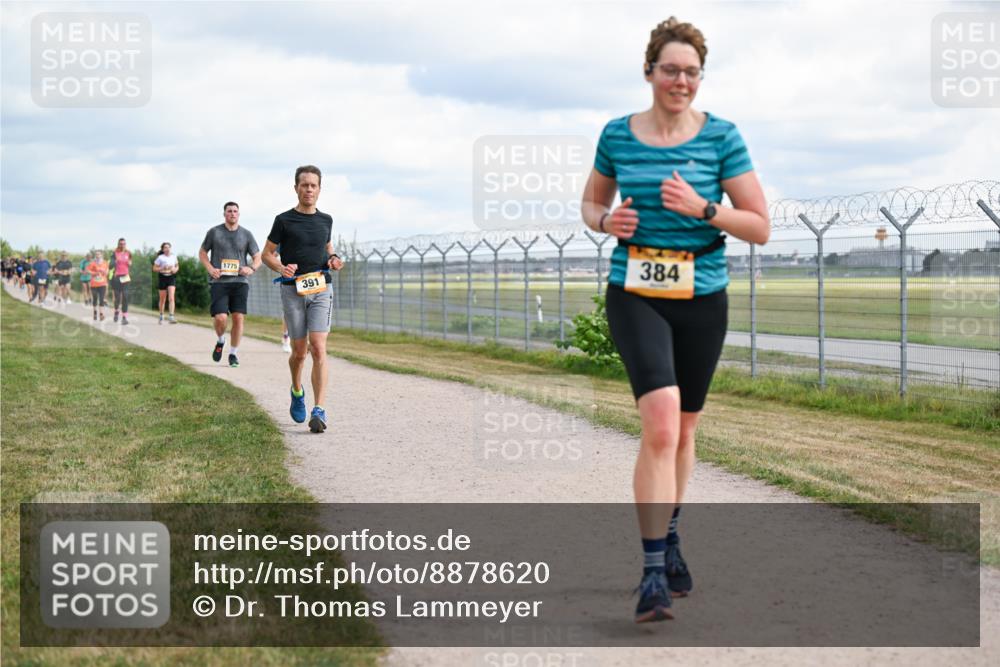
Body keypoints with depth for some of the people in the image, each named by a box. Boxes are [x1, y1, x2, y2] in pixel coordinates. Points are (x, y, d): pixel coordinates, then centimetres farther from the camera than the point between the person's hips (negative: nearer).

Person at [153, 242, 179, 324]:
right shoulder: (160, 257, -4)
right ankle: (161, 316, 28)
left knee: (171, 298, -14)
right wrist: (163, 268, -19)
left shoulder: (174, 257, 7)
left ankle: (171, 317, -20)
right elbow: (154, 268, -3)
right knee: (163, 299, 8)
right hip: (163, 277, -1)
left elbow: (176, 266, 20)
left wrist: (175, 269, -2)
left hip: (172, 278, 2)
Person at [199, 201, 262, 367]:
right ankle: (220, 341, 17)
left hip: (240, 282, 1)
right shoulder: (214, 232, 7)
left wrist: (251, 268, -8)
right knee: (220, 318, -15)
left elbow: (257, 257, 14)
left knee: (238, 317, -5)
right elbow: (202, 252, 16)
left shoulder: (246, 234, 10)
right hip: (219, 282, -1)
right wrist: (210, 268, -2)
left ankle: (234, 353, 9)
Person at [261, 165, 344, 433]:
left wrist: (333, 259, 4)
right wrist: (282, 268, -15)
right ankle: (297, 391, 37)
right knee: (300, 351, 5)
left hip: (321, 290, 1)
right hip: (293, 290, -1)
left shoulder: (326, 220, 11)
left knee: (318, 349, -13)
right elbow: (267, 253, 6)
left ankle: (319, 411, -16)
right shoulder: (284, 220, 1)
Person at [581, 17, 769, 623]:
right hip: (635, 296, -1)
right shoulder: (618, 135, 2)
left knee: (683, 429, 16)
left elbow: (761, 227, -2)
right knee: (661, 423, -20)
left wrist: (702, 208, -18)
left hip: (702, 299, 2)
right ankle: (654, 572, -18)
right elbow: (591, 201, 18)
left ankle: (669, 537, 40)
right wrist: (605, 221, -5)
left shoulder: (721, 137, -2)